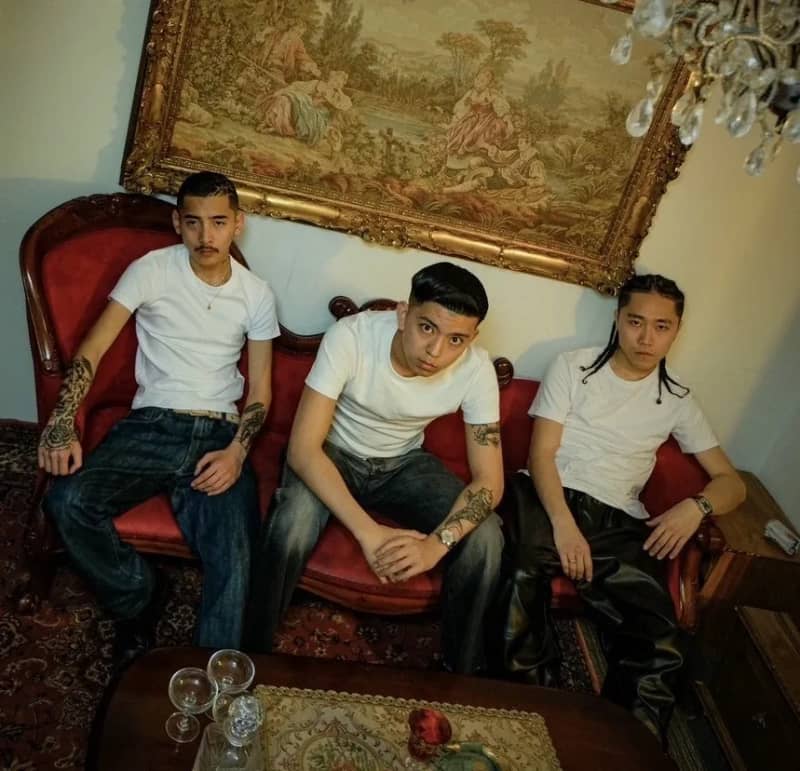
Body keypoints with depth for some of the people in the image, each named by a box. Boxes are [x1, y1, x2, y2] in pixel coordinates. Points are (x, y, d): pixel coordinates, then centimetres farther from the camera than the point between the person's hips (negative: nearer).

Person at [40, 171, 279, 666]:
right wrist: (63, 426, -17)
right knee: (68, 501, -26)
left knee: (235, 562, -23)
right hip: (151, 425, 1)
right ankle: (139, 598, 2)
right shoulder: (150, 270, 2)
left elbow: (260, 393, 7)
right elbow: (91, 350, -1)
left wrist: (236, 451, -13)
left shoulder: (257, 295, 7)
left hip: (220, 435, 0)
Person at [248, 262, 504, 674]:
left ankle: (460, 669, 6)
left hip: (403, 463, 3)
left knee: (485, 538, -20)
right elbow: (303, 448, -30)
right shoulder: (350, 336, -30)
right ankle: (254, 655, -4)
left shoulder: (476, 368, -22)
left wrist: (437, 543, -36)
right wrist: (368, 532, -38)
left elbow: (489, 480, -18)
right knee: (291, 528, -33)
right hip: (333, 454, -2)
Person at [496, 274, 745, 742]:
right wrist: (563, 522, -18)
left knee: (661, 644, -22)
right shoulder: (574, 367, 8)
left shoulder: (676, 400, 17)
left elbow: (732, 482, 16)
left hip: (618, 521, 2)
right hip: (549, 497, -2)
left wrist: (696, 506, -9)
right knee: (520, 583, -34)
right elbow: (541, 452, -1)